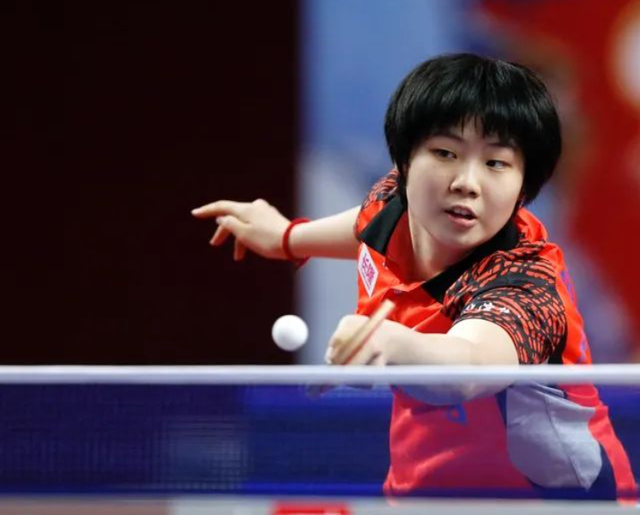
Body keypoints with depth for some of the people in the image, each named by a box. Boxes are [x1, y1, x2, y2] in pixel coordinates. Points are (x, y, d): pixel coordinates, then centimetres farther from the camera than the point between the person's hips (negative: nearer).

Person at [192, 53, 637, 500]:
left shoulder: (524, 285, -32)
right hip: (421, 487, 6)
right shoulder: (398, 202, -10)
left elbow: (468, 364, -55)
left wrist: (394, 345, -74)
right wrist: (288, 236, 31)